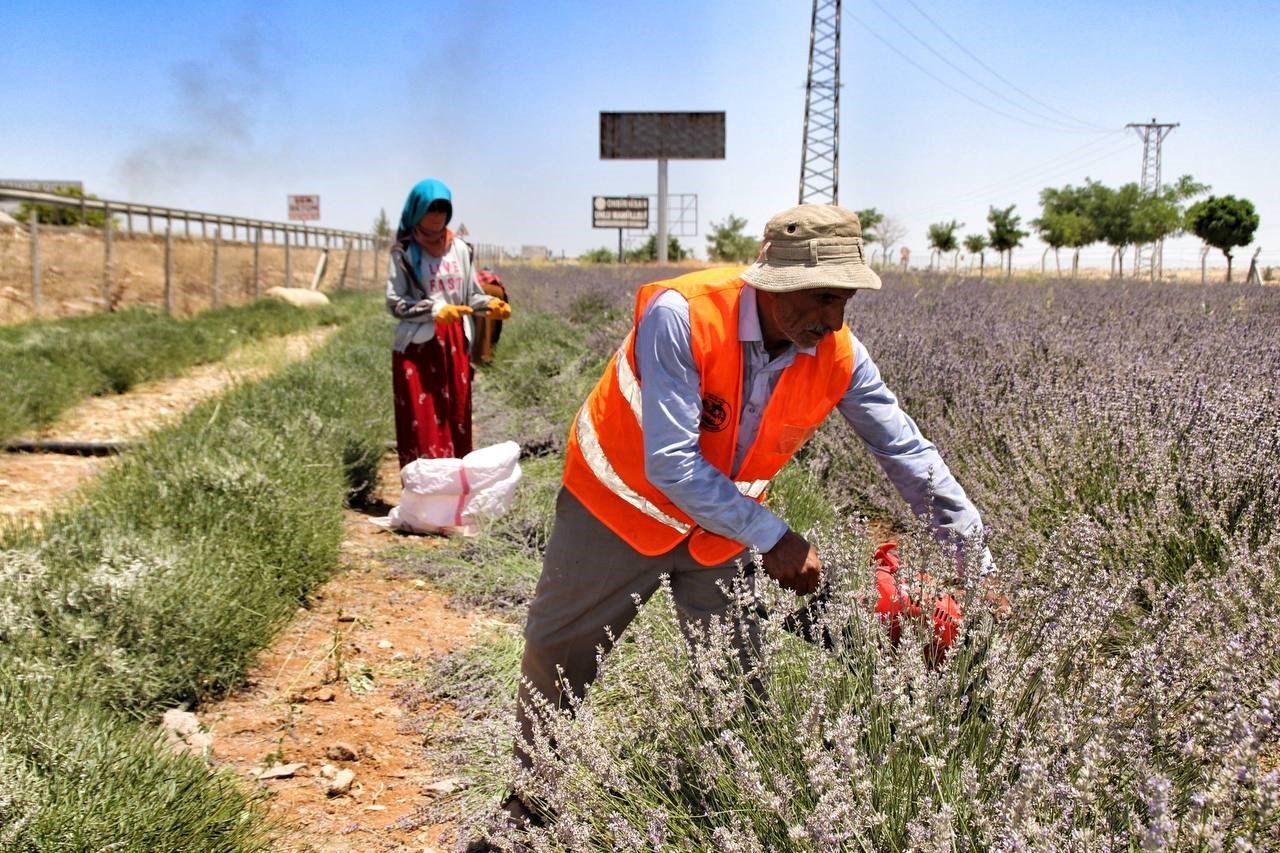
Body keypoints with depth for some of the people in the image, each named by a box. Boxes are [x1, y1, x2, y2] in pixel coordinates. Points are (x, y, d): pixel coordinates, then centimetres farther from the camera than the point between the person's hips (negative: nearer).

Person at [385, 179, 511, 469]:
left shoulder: (460, 249, 8)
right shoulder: (404, 252, -4)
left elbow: (471, 295, 14)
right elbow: (395, 303, -6)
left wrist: (490, 304, -8)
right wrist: (435, 310, -19)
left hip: (455, 344, 5)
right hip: (417, 346, -4)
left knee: (456, 421, 9)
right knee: (422, 426, -4)